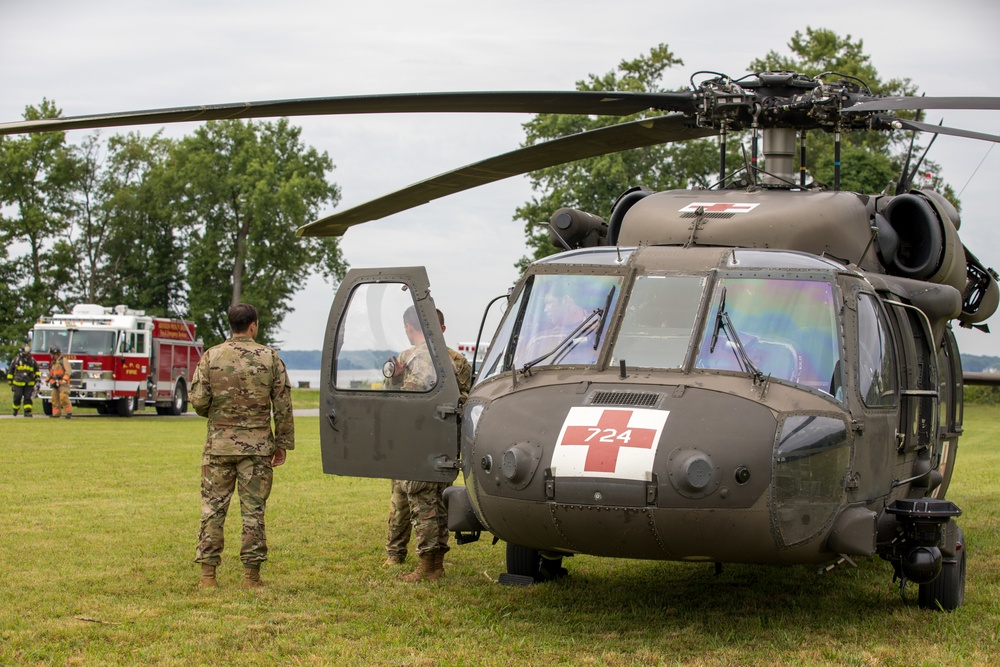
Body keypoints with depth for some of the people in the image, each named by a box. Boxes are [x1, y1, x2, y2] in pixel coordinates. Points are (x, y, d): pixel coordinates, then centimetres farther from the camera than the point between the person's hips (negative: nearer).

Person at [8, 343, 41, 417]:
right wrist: (10, 381, 6)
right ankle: (15, 410, 19)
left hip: (29, 383, 2)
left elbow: (36, 370, 22)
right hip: (18, 383, -2)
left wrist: (37, 376, 8)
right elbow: (10, 371, 7)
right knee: (17, 397, -2)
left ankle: (27, 412, -3)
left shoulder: (32, 360, 8)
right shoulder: (16, 359, 2)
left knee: (27, 397, -3)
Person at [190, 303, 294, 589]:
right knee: (253, 510, 4)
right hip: (257, 446, 0)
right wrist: (282, 443, 8)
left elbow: (197, 400, -4)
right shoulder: (270, 358, 0)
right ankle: (251, 574, 6)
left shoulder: (211, 357, -1)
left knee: (213, 509, 5)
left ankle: (207, 574, 4)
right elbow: (283, 405, 0)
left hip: (219, 444, 0)